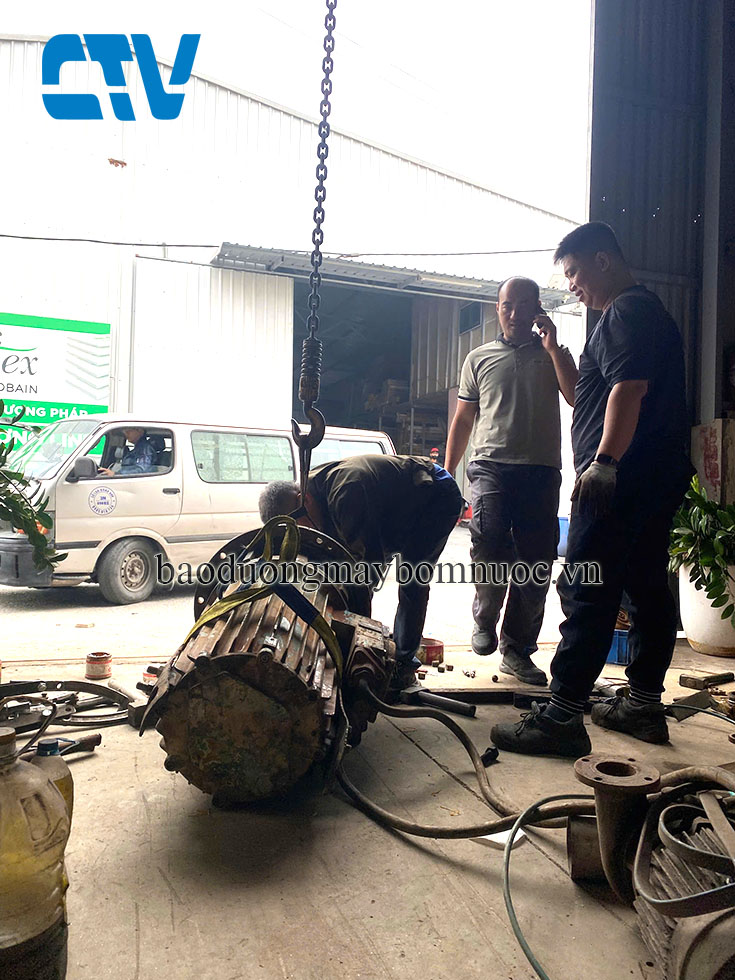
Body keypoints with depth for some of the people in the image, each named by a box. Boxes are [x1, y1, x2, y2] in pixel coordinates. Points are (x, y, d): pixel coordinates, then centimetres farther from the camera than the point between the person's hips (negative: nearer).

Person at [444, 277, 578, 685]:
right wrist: (447, 473, 12)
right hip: (491, 465, -1)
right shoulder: (479, 358, 19)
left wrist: (552, 347, -4)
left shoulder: (554, 356, 17)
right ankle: (484, 620, 5)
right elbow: (462, 420, 19)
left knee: (536, 564, -1)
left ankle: (517, 649, 13)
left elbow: (578, 398, -1)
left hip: (541, 471, 1)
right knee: (489, 545, -22)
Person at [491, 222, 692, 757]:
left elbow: (629, 389, -22)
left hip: (623, 478, -11)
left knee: (587, 593, -11)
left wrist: (604, 462, -26)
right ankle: (644, 705, 20)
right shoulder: (649, 309, 26)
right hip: (660, 478, 11)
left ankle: (561, 717, -9)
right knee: (648, 588, 11)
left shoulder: (626, 311, -8)